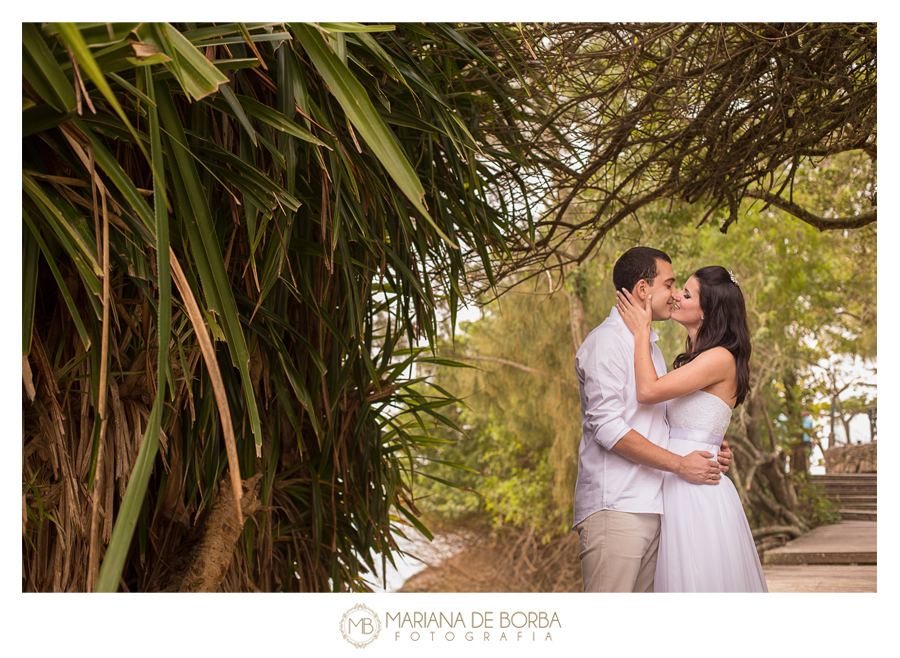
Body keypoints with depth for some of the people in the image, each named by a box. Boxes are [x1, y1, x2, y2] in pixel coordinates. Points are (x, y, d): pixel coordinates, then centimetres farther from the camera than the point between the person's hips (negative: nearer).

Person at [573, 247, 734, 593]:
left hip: (652, 509, 9)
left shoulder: (652, 348, 23)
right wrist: (680, 464, -13)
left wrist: (706, 449, 9)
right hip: (615, 509, -9)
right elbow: (607, 427, -15)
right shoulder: (606, 342, -6)